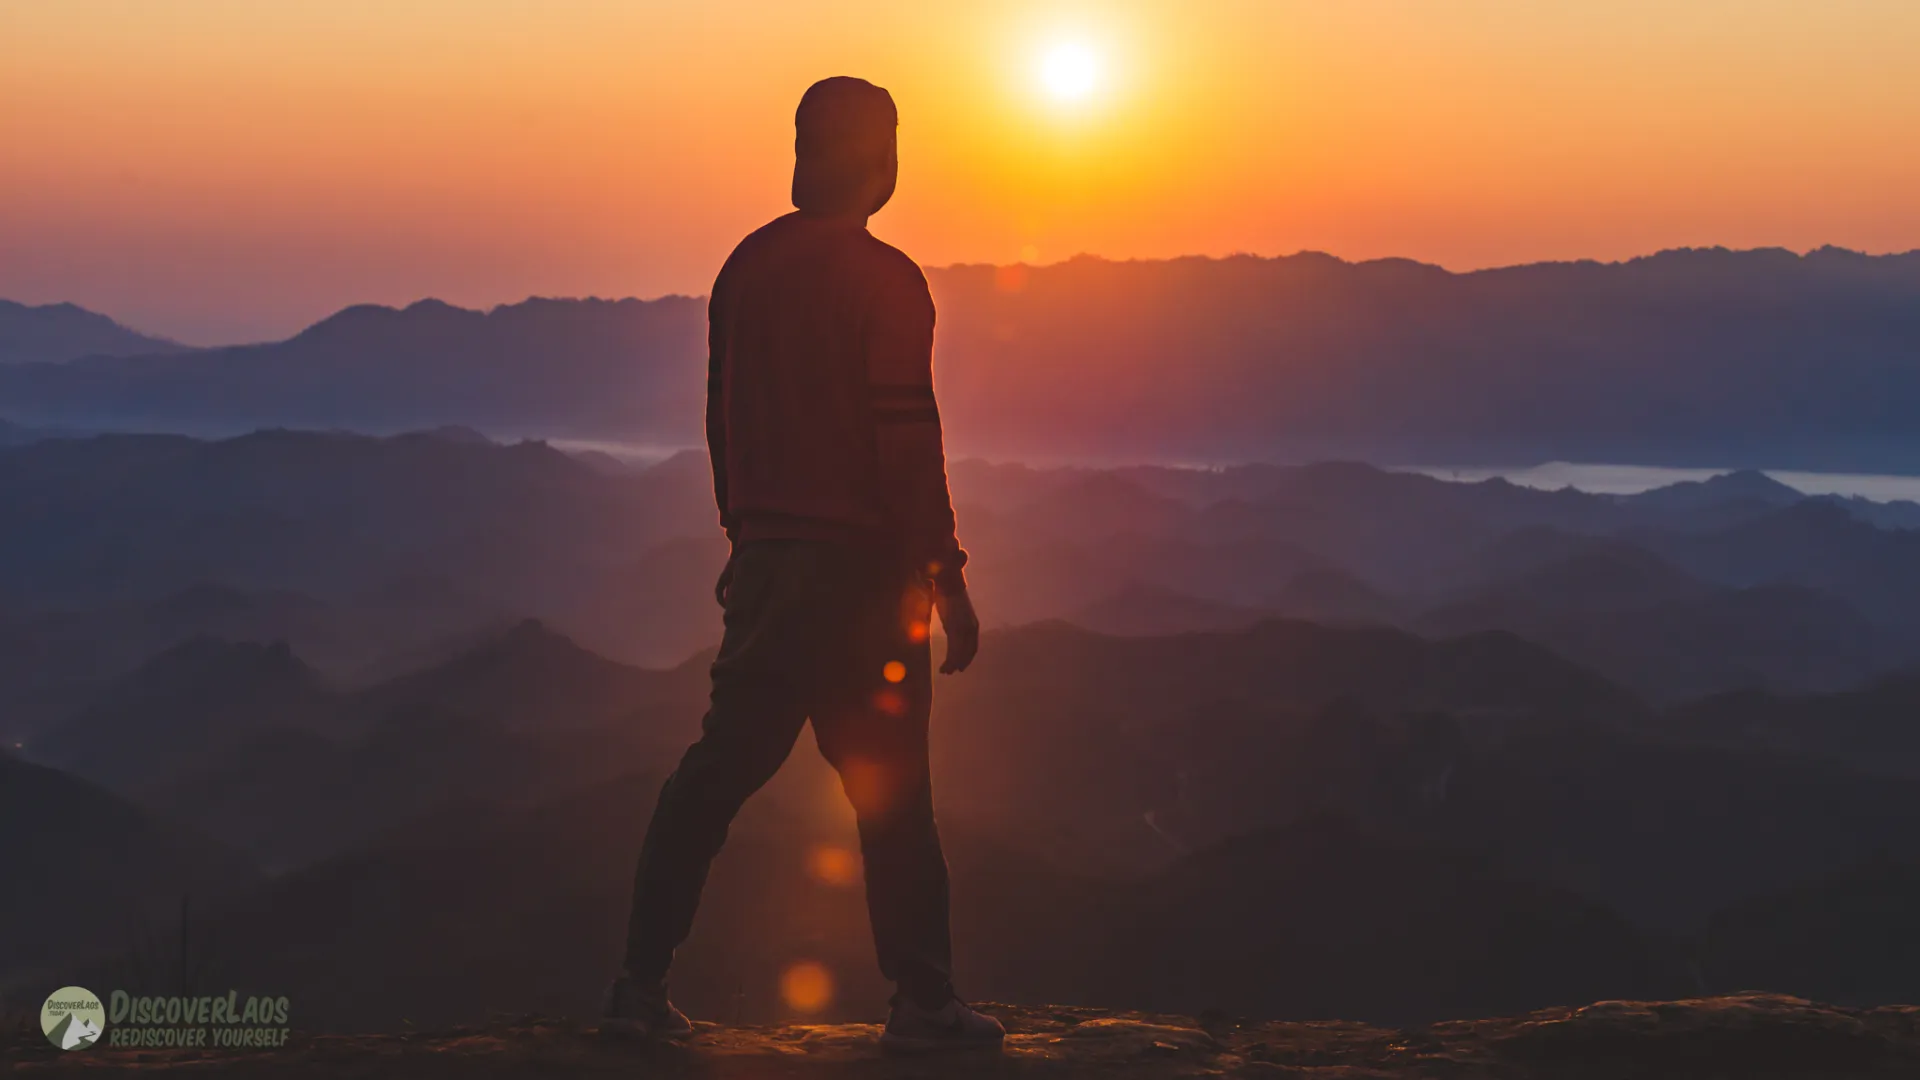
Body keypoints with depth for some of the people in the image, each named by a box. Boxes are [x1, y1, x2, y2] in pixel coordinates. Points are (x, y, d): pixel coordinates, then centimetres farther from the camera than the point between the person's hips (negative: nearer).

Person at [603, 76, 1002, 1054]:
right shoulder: (883, 279, -11)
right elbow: (907, 437, -14)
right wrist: (946, 579, -11)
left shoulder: (745, 267, 9)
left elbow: (720, 419, 13)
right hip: (857, 564, -6)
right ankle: (924, 1003, 7)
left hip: (763, 559, 6)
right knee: (890, 787, 2)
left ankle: (643, 982, 10)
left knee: (720, 765, 11)